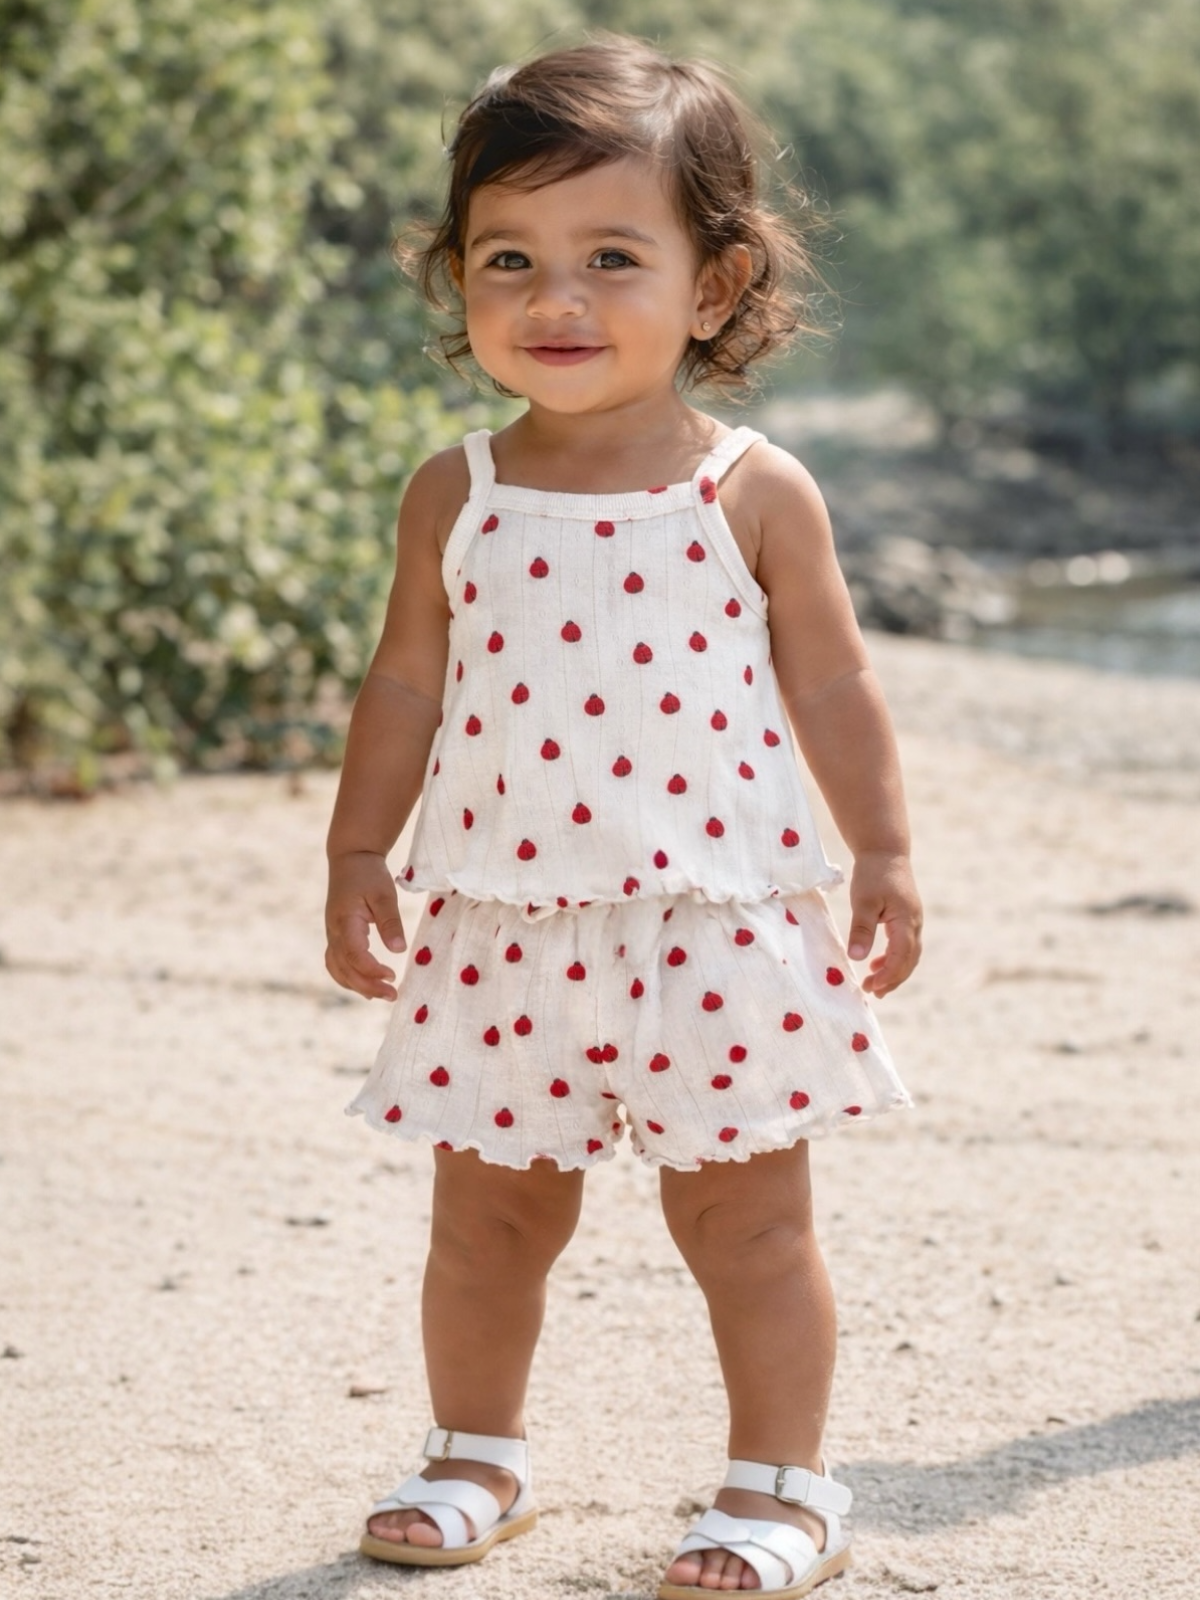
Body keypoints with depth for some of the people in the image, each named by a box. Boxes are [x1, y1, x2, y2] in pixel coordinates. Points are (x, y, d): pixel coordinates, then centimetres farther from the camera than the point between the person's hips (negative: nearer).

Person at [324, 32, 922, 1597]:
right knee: (487, 1208, 12)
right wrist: (358, 852, 5)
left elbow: (829, 685, 1)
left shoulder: (755, 495, -4)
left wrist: (883, 854, -2)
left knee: (746, 1219, 5)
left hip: (716, 920, -2)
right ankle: (477, 1453, 31)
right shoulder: (455, 497, 1)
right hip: (502, 924, 3)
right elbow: (408, 683, 8)